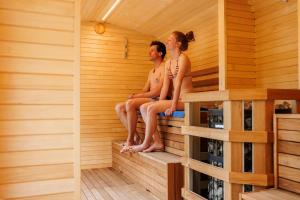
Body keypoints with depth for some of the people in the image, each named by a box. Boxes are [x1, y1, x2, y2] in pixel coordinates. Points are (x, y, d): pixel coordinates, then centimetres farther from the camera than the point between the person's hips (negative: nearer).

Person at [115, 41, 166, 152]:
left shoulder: (164, 68, -4)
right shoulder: (151, 72, 25)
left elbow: (158, 92, -16)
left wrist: (136, 96, -15)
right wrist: (134, 96, -4)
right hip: (149, 100, 9)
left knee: (130, 103, -31)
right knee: (119, 107, -5)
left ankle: (130, 140, -20)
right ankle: (135, 137, -11)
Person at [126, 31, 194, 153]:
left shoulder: (183, 58, -8)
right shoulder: (168, 63, 16)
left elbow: (178, 82, -18)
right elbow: (165, 86, 10)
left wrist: (173, 106, -24)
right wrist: (159, 105, 1)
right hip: (175, 99, 8)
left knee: (151, 108, -23)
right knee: (144, 107, -6)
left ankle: (146, 144, -8)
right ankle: (157, 142, -8)